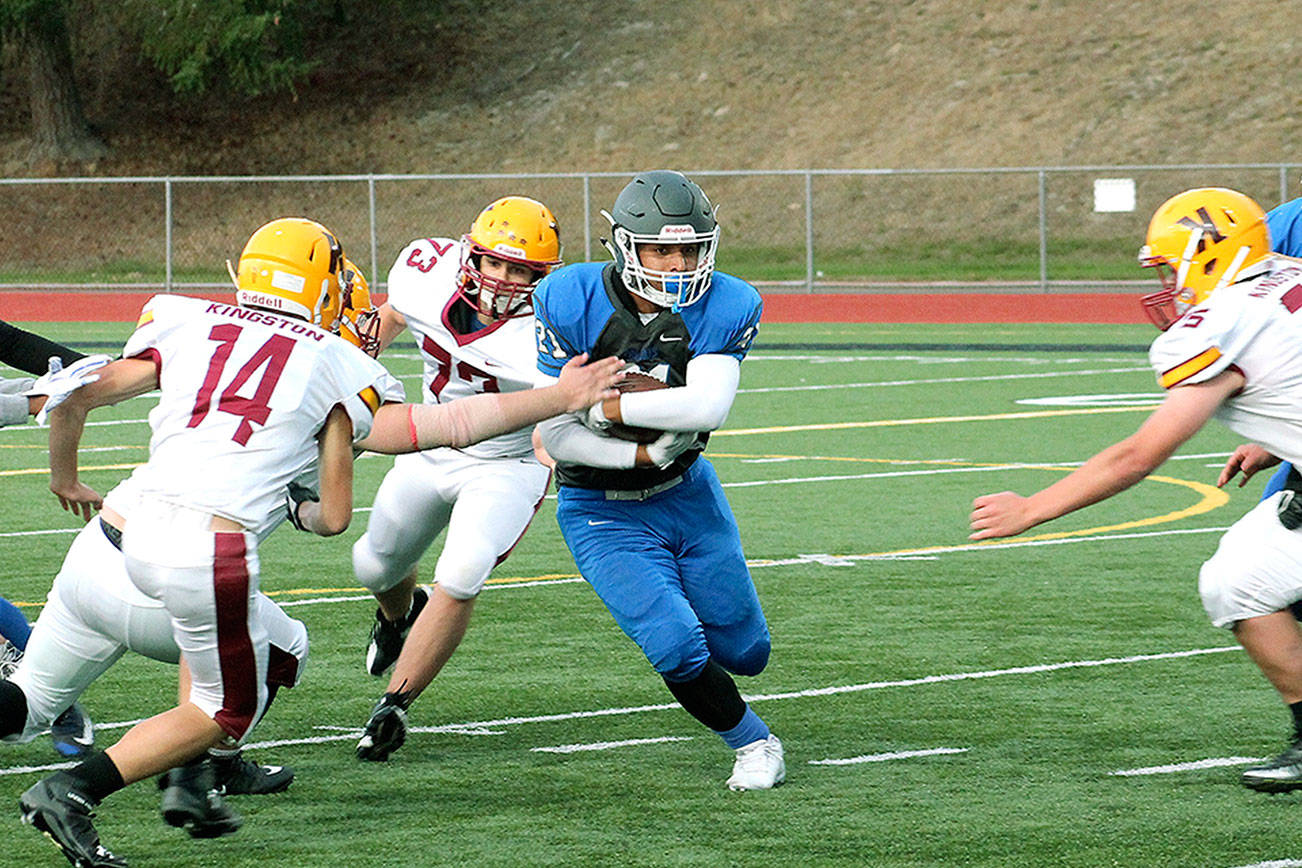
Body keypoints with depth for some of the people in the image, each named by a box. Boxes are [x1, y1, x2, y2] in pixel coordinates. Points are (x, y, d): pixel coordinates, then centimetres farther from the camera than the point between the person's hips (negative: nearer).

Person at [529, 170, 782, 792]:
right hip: (603, 513, -3)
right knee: (679, 652, -16)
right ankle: (753, 744, 12)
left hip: (688, 493, 3)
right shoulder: (572, 302, -20)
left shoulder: (723, 308, -15)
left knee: (744, 654, 11)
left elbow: (707, 407, -31)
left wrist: (605, 406, -30)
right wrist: (645, 453, -24)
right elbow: (556, 436, -18)